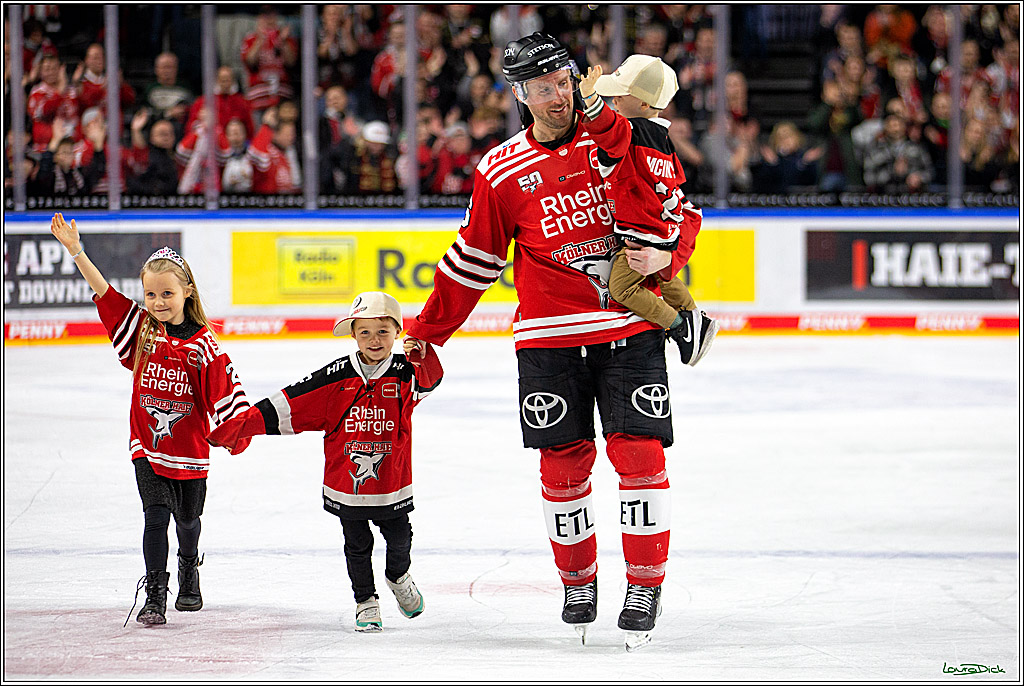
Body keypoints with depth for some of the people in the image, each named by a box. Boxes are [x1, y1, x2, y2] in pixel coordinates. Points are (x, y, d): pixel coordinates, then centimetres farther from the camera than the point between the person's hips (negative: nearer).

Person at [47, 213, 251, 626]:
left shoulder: (203, 344, -10)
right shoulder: (140, 330, -3)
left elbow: (225, 390, -7)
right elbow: (104, 293, -6)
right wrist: (76, 251, -13)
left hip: (190, 449, 0)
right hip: (148, 449, 0)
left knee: (187, 518, 18)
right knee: (156, 517, -13)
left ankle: (189, 572, 46)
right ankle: (154, 595, -7)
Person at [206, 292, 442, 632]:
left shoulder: (403, 374, -7)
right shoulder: (337, 376, -8)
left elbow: (429, 380, -29)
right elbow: (289, 403, -8)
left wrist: (422, 356, -52)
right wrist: (241, 425, -13)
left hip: (392, 485, 0)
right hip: (346, 483, 0)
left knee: (400, 539, 11)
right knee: (357, 546, 9)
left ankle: (399, 578, 43)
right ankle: (365, 602, 28)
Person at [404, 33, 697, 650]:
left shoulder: (618, 140, 1)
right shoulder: (502, 172, 2)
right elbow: (474, 261, 12)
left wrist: (664, 257, -12)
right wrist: (426, 334, 15)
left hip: (630, 326, -1)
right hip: (549, 336, 1)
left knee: (640, 453, -7)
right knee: (564, 460, 2)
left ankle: (646, 587, 3)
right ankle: (578, 582, 19)